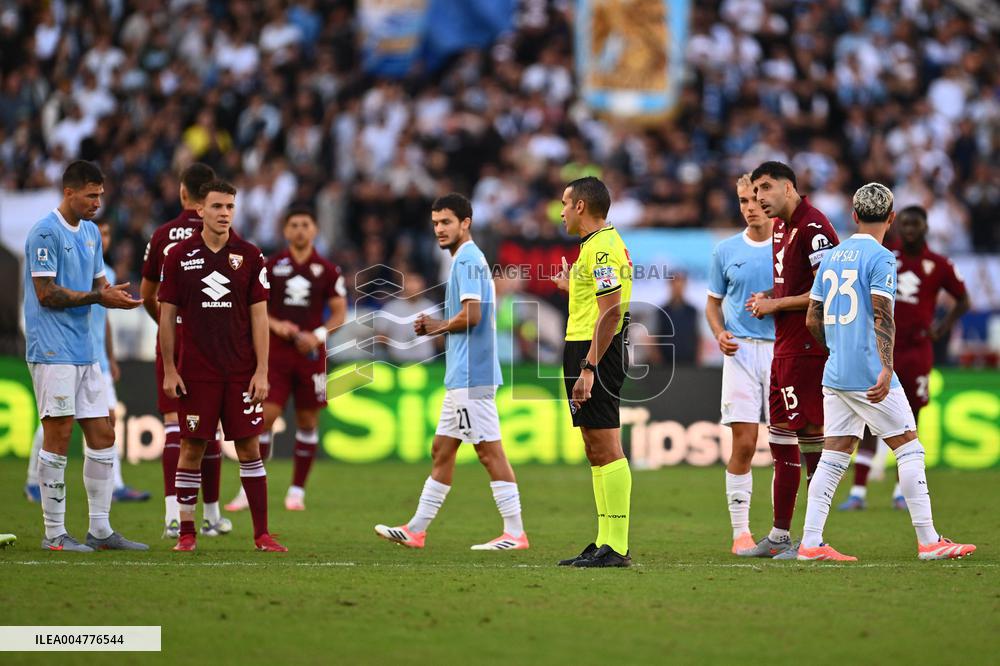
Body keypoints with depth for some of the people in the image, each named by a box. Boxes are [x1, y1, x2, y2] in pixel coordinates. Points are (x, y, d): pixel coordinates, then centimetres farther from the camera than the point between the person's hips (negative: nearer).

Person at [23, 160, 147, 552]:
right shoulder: (46, 233, -11)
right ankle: (54, 534, -1)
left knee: (102, 436, 8)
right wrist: (98, 297, -18)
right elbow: (46, 294, -15)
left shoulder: (91, 232, 16)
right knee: (58, 436, -7)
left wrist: (116, 295, -1)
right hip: (53, 352, -9)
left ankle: (100, 530, 14)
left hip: (84, 352, 9)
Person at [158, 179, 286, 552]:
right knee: (192, 448, 1)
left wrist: (261, 371, -3)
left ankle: (262, 533, 5)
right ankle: (186, 533, 10)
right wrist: (169, 371, -2)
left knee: (249, 448, 1)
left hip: (241, 373, 1)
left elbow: (259, 316, 3)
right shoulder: (179, 256, 2)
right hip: (196, 373, -1)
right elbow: (167, 315, 4)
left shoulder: (249, 256, 3)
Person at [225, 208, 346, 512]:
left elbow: (339, 313, 6)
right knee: (265, 416, -9)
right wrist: (275, 325, -11)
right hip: (276, 352, -1)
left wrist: (318, 336, -11)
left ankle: (297, 490, 14)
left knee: (308, 420, 4)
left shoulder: (328, 270, 4)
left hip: (311, 353, 1)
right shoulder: (271, 266, 4)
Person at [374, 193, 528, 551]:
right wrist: (433, 328, 8)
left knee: (490, 452, -7)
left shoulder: (467, 260, -12)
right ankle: (416, 530, 17)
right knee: (441, 451, 12)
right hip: (463, 377, 11)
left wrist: (439, 326, -5)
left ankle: (515, 533, -5)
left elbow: (471, 314, -22)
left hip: (470, 375, -11)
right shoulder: (468, 259, 18)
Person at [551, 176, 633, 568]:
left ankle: (617, 548, -12)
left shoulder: (601, 249, -15)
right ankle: (605, 543, 15)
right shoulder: (598, 245, 17)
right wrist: (571, 285, 35)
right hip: (585, 351, 11)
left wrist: (588, 368, -25)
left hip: (595, 354, -11)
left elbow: (611, 312, -22)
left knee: (605, 448, -11)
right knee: (597, 451, 12)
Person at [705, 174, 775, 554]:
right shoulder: (726, 251, 9)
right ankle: (740, 530, 1)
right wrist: (720, 333, -2)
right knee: (743, 444, -5)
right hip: (741, 352, 1)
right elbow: (713, 302, 17)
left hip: (782, 349, -1)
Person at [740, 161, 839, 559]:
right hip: (783, 347, 10)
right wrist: (766, 299, 9)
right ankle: (779, 536, 18)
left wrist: (776, 304, -13)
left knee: (811, 437, -6)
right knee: (780, 438, 12)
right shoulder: (780, 228, 16)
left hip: (807, 349, -10)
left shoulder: (813, 228, -15)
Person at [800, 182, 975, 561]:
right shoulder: (881, 258, -8)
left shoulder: (832, 257, 13)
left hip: (835, 374, 7)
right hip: (869, 372, -7)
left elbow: (812, 320, 16)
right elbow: (882, 317, -18)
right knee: (909, 449, 1)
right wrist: (886, 368, -25)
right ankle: (928, 541, 2)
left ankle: (811, 543, 0)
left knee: (834, 456, 6)